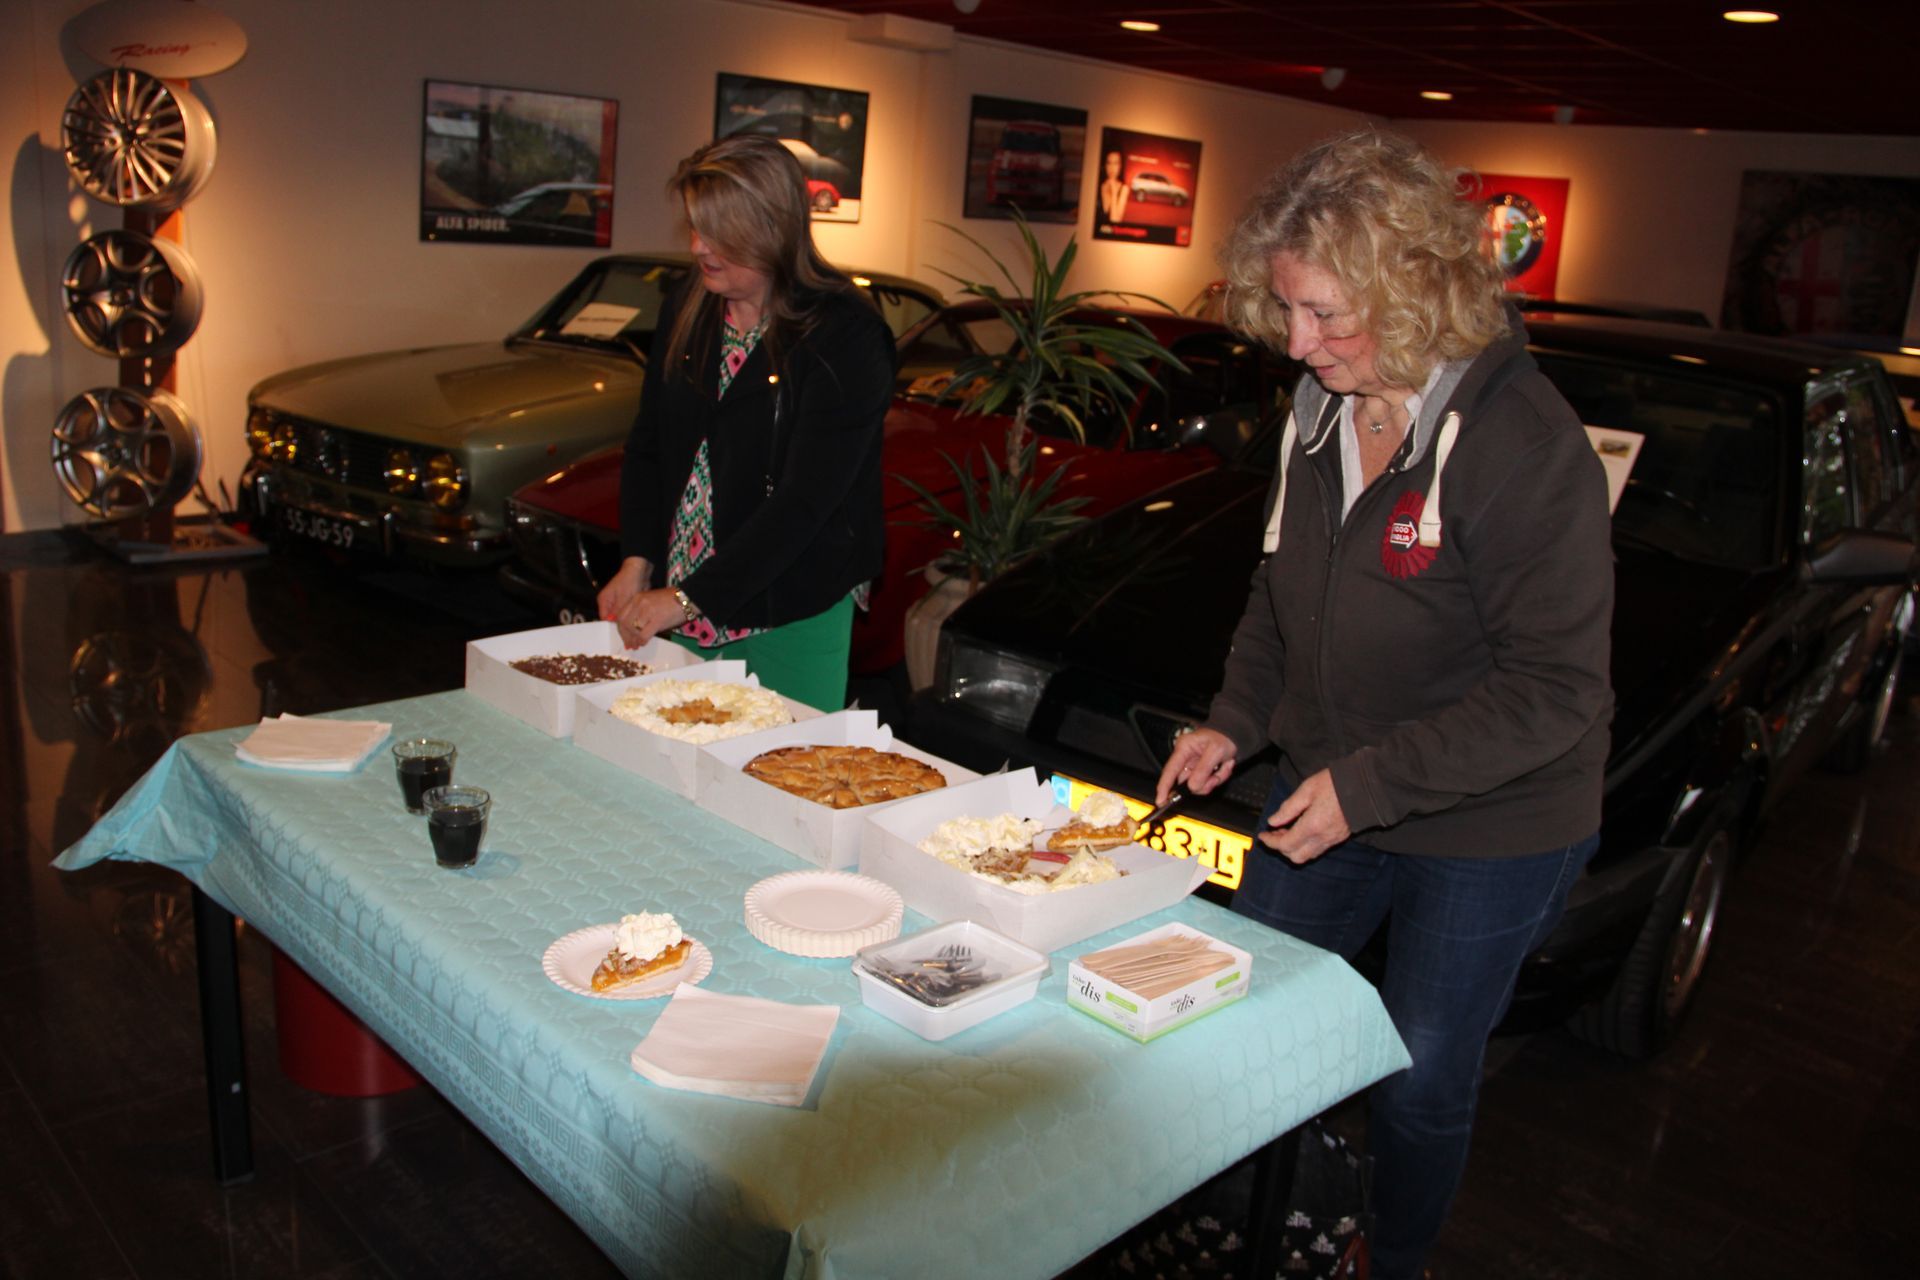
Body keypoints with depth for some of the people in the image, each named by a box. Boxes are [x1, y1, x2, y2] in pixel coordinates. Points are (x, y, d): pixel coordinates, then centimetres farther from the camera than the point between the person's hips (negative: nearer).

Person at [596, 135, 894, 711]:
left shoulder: (845, 335, -15)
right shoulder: (687, 310, 5)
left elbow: (804, 501, -20)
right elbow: (647, 444, 12)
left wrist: (688, 597, -19)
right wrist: (637, 561, -3)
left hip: (793, 619, -5)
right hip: (682, 611, 5)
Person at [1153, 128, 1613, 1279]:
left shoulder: (1526, 443, -24)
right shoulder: (1322, 412, -1)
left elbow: (1556, 688, -22)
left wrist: (1371, 784, -24)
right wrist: (1236, 720, -1)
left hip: (1489, 837, -6)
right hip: (1328, 797, 7)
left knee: (1422, 1083, 11)